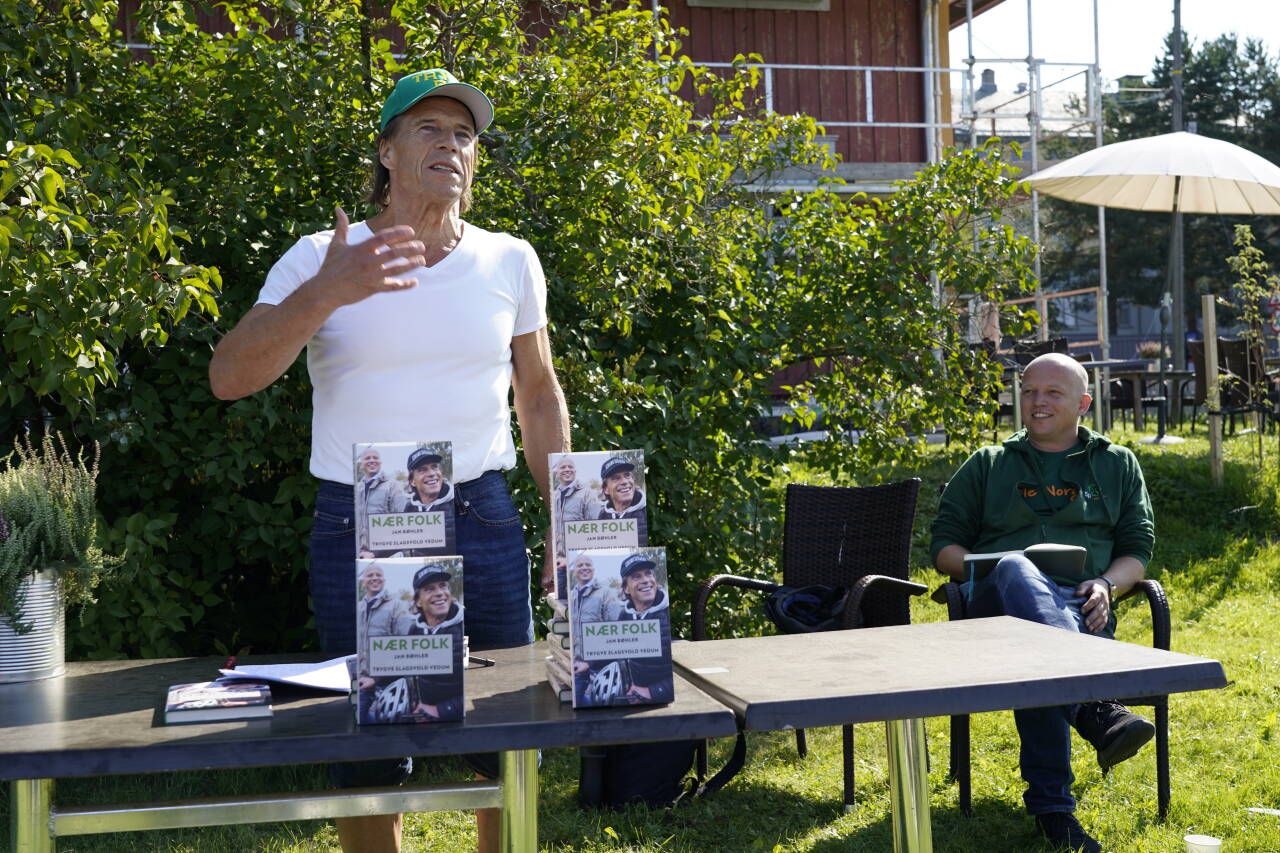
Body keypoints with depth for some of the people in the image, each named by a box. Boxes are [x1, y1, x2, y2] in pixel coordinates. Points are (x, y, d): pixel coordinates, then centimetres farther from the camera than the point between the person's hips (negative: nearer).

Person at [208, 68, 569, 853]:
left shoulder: (511, 261, 4)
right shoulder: (320, 260, -3)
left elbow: (540, 397, 12)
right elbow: (230, 378, -13)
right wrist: (324, 295, -28)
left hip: (483, 518, 2)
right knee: (369, 752, 8)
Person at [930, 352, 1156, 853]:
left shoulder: (1117, 465, 25)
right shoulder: (988, 465, 24)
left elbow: (1138, 549, 19)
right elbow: (943, 545, 18)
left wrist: (1106, 585, -4)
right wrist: (987, 569, -4)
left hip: (1082, 609, 0)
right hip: (999, 602, 0)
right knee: (1016, 569, -40)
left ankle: (1051, 805, -39)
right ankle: (1098, 710, -55)